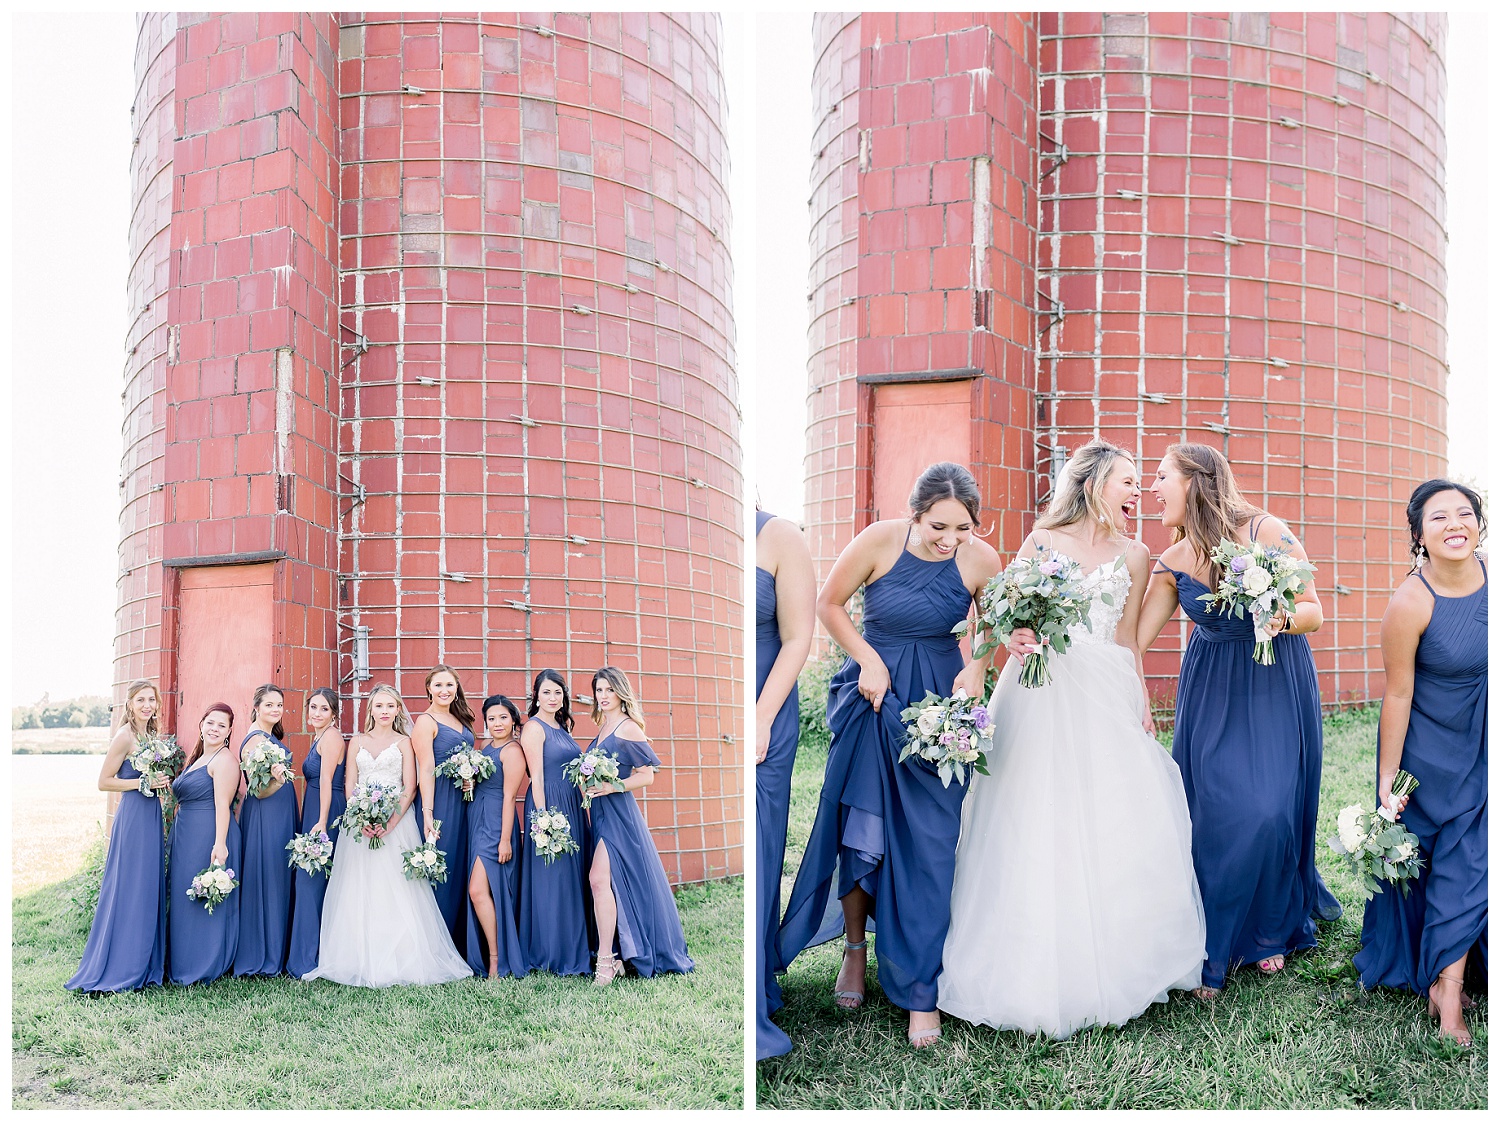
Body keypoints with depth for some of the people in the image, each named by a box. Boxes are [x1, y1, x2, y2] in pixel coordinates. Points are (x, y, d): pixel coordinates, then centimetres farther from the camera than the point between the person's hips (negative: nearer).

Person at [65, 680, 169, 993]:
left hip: (151, 817, 9)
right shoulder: (125, 736, -11)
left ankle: (143, 965, 18)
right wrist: (142, 783, -18)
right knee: (129, 891, -5)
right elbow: (104, 781, -12)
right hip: (133, 817, -9)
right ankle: (117, 970, 3)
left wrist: (162, 782, 6)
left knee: (150, 890, 11)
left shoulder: (149, 736, 13)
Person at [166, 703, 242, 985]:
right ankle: (183, 964, 21)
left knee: (204, 901, -4)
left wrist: (219, 844, -26)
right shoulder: (196, 759, 18)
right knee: (181, 898, 13)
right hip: (186, 837, 10)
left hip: (208, 837, -10)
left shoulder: (224, 760, -11)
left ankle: (205, 967, 5)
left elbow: (223, 804, -19)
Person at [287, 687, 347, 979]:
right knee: (309, 880, 11)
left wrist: (322, 822, -21)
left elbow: (326, 781, -17)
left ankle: (308, 959, -4)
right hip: (313, 813, 10)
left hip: (324, 814, -10)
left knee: (310, 881, -8)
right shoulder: (319, 738, 19)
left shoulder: (331, 737, -11)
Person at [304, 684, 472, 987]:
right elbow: (349, 786, 7)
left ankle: (399, 964, -5)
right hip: (360, 823, 2)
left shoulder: (404, 742, 7)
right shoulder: (357, 743, 14)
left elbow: (410, 788, 0)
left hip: (396, 822, -2)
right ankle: (363, 963, 1)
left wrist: (391, 823, -14)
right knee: (359, 893, -2)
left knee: (396, 892, -8)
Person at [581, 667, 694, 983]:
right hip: (600, 813, 8)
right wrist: (591, 785, 7)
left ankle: (606, 960, -17)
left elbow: (647, 775, -10)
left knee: (600, 879, -19)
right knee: (607, 883, 7)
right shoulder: (602, 729, 16)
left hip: (618, 812, -8)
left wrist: (612, 787, -20)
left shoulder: (628, 727, -7)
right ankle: (615, 957, 12)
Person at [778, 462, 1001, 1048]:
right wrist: (869, 660, -10)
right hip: (874, 693, 0)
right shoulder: (879, 541, -17)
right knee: (859, 828, 7)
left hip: (939, 702, 0)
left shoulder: (982, 559, -12)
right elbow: (829, 604, -2)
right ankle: (855, 948, 31)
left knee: (928, 841, -3)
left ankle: (920, 990, 6)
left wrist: (976, 666, -10)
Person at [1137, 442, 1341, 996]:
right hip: (1212, 693, 2)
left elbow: (1314, 611, -6)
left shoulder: (1268, 533, -12)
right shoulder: (1172, 563, -2)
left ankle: (1272, 930, 21)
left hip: (1278, 686, -2)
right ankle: (1216, 949, 10)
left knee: (1271, 810, -5)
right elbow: (1134, 637, -2)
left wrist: (1283, 616, -28)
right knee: (1219, 814, -5)